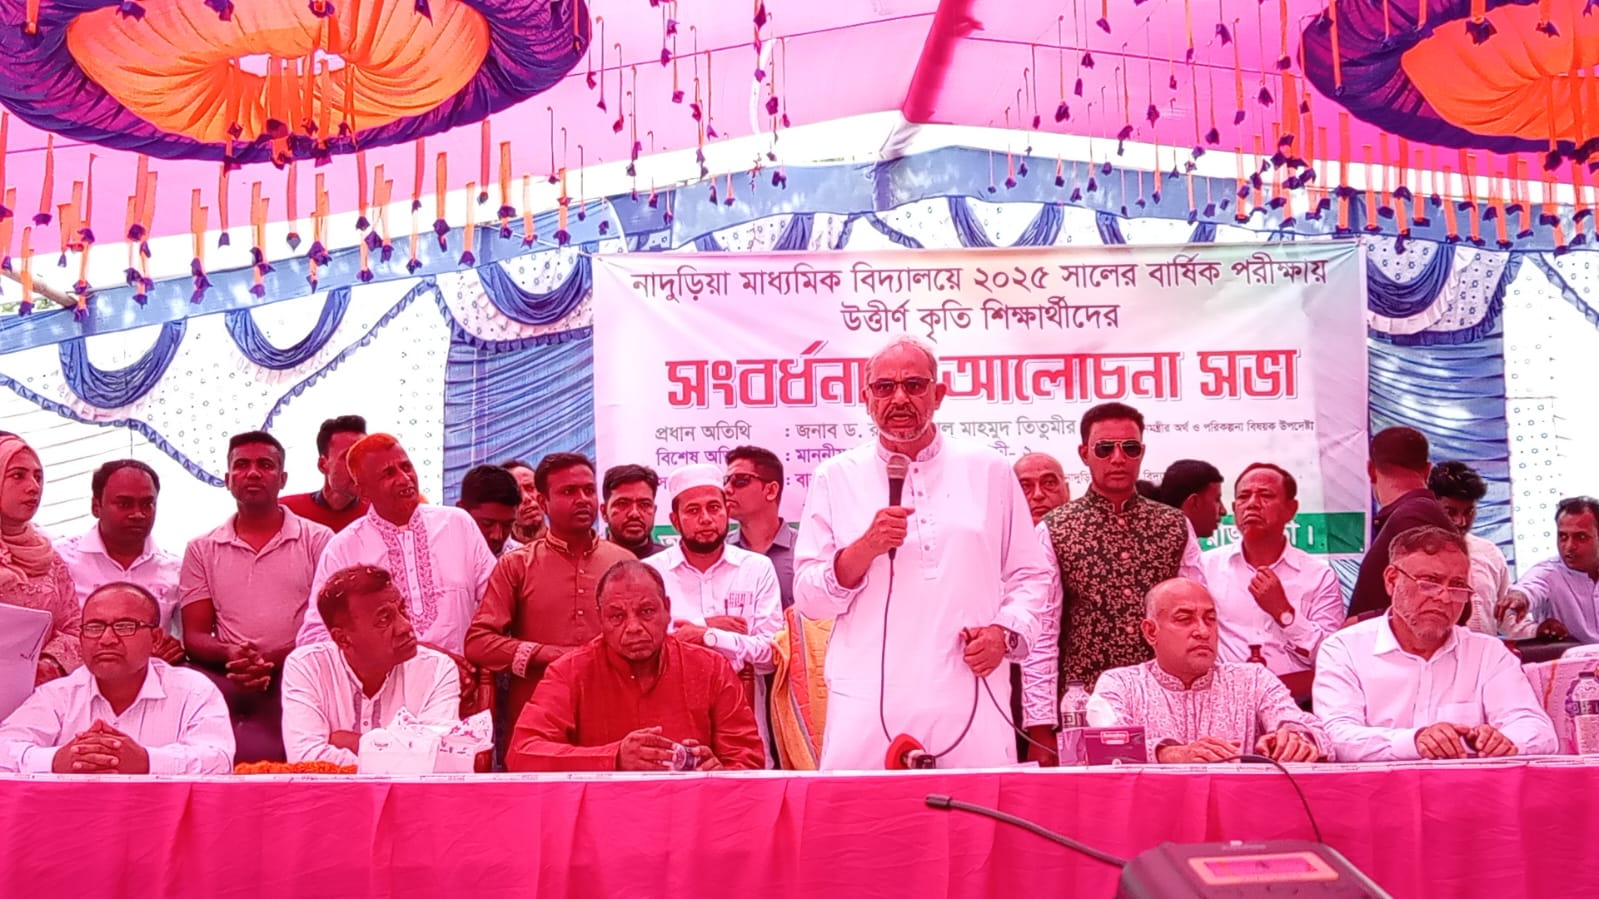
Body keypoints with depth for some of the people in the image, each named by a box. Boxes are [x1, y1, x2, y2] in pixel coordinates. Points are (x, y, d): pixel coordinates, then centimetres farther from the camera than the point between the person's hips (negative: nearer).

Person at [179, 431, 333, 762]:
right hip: (226, 682, 2)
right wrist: (229, 655, -12)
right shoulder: (202, 549, 18)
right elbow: (194, 636, 12)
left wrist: (274, 659, -15)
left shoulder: (317, 540, 10)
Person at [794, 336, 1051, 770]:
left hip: (969, 703, 1)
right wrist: (866, 547, -11)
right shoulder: (836, 478, 8)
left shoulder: (989, 471, 11)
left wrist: (1006, 631, -3)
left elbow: (1030, 576, 14)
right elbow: (808, 598, 4)